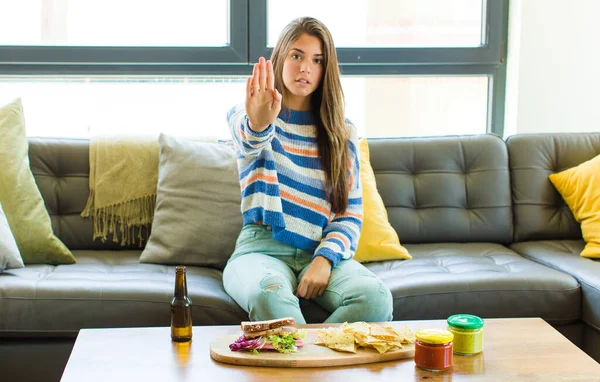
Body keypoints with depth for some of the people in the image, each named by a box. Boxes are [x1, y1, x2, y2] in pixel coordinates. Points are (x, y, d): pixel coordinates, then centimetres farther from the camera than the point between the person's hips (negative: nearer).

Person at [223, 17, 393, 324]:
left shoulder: (341, 131, 13)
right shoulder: (243, 117, 7)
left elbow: (351, 212, 8)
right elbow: (250, 142, -20)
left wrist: (325, 259, -12)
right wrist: (258, 123, -46)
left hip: (321, 251, 3)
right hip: (262, 248, -2)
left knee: (375, 297, -31)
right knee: (269, 295, -39)